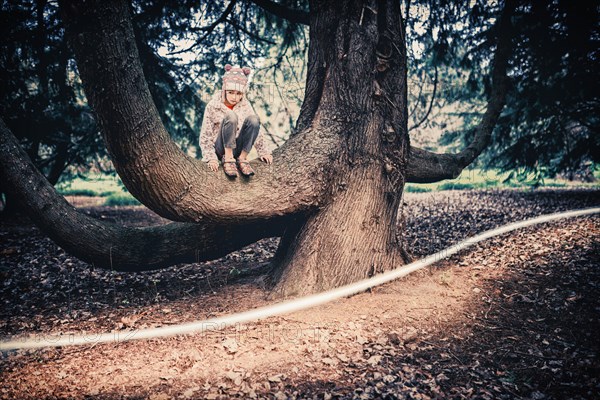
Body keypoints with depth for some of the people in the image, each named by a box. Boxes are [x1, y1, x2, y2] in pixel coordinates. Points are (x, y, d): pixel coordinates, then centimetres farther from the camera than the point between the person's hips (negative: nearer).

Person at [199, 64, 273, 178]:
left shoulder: (245, 105, 0)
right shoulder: (213, 106, -9)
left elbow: (255, 127, 7)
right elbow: (205, 136, -8)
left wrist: (263, 152, -1)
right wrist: (211, 158, -20)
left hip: (237, 148, 3)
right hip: (221, 149, -3)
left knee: (253, 119, -23)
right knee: (230, 116, -29)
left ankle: (242, 159, -17)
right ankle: (228, 160, -26)